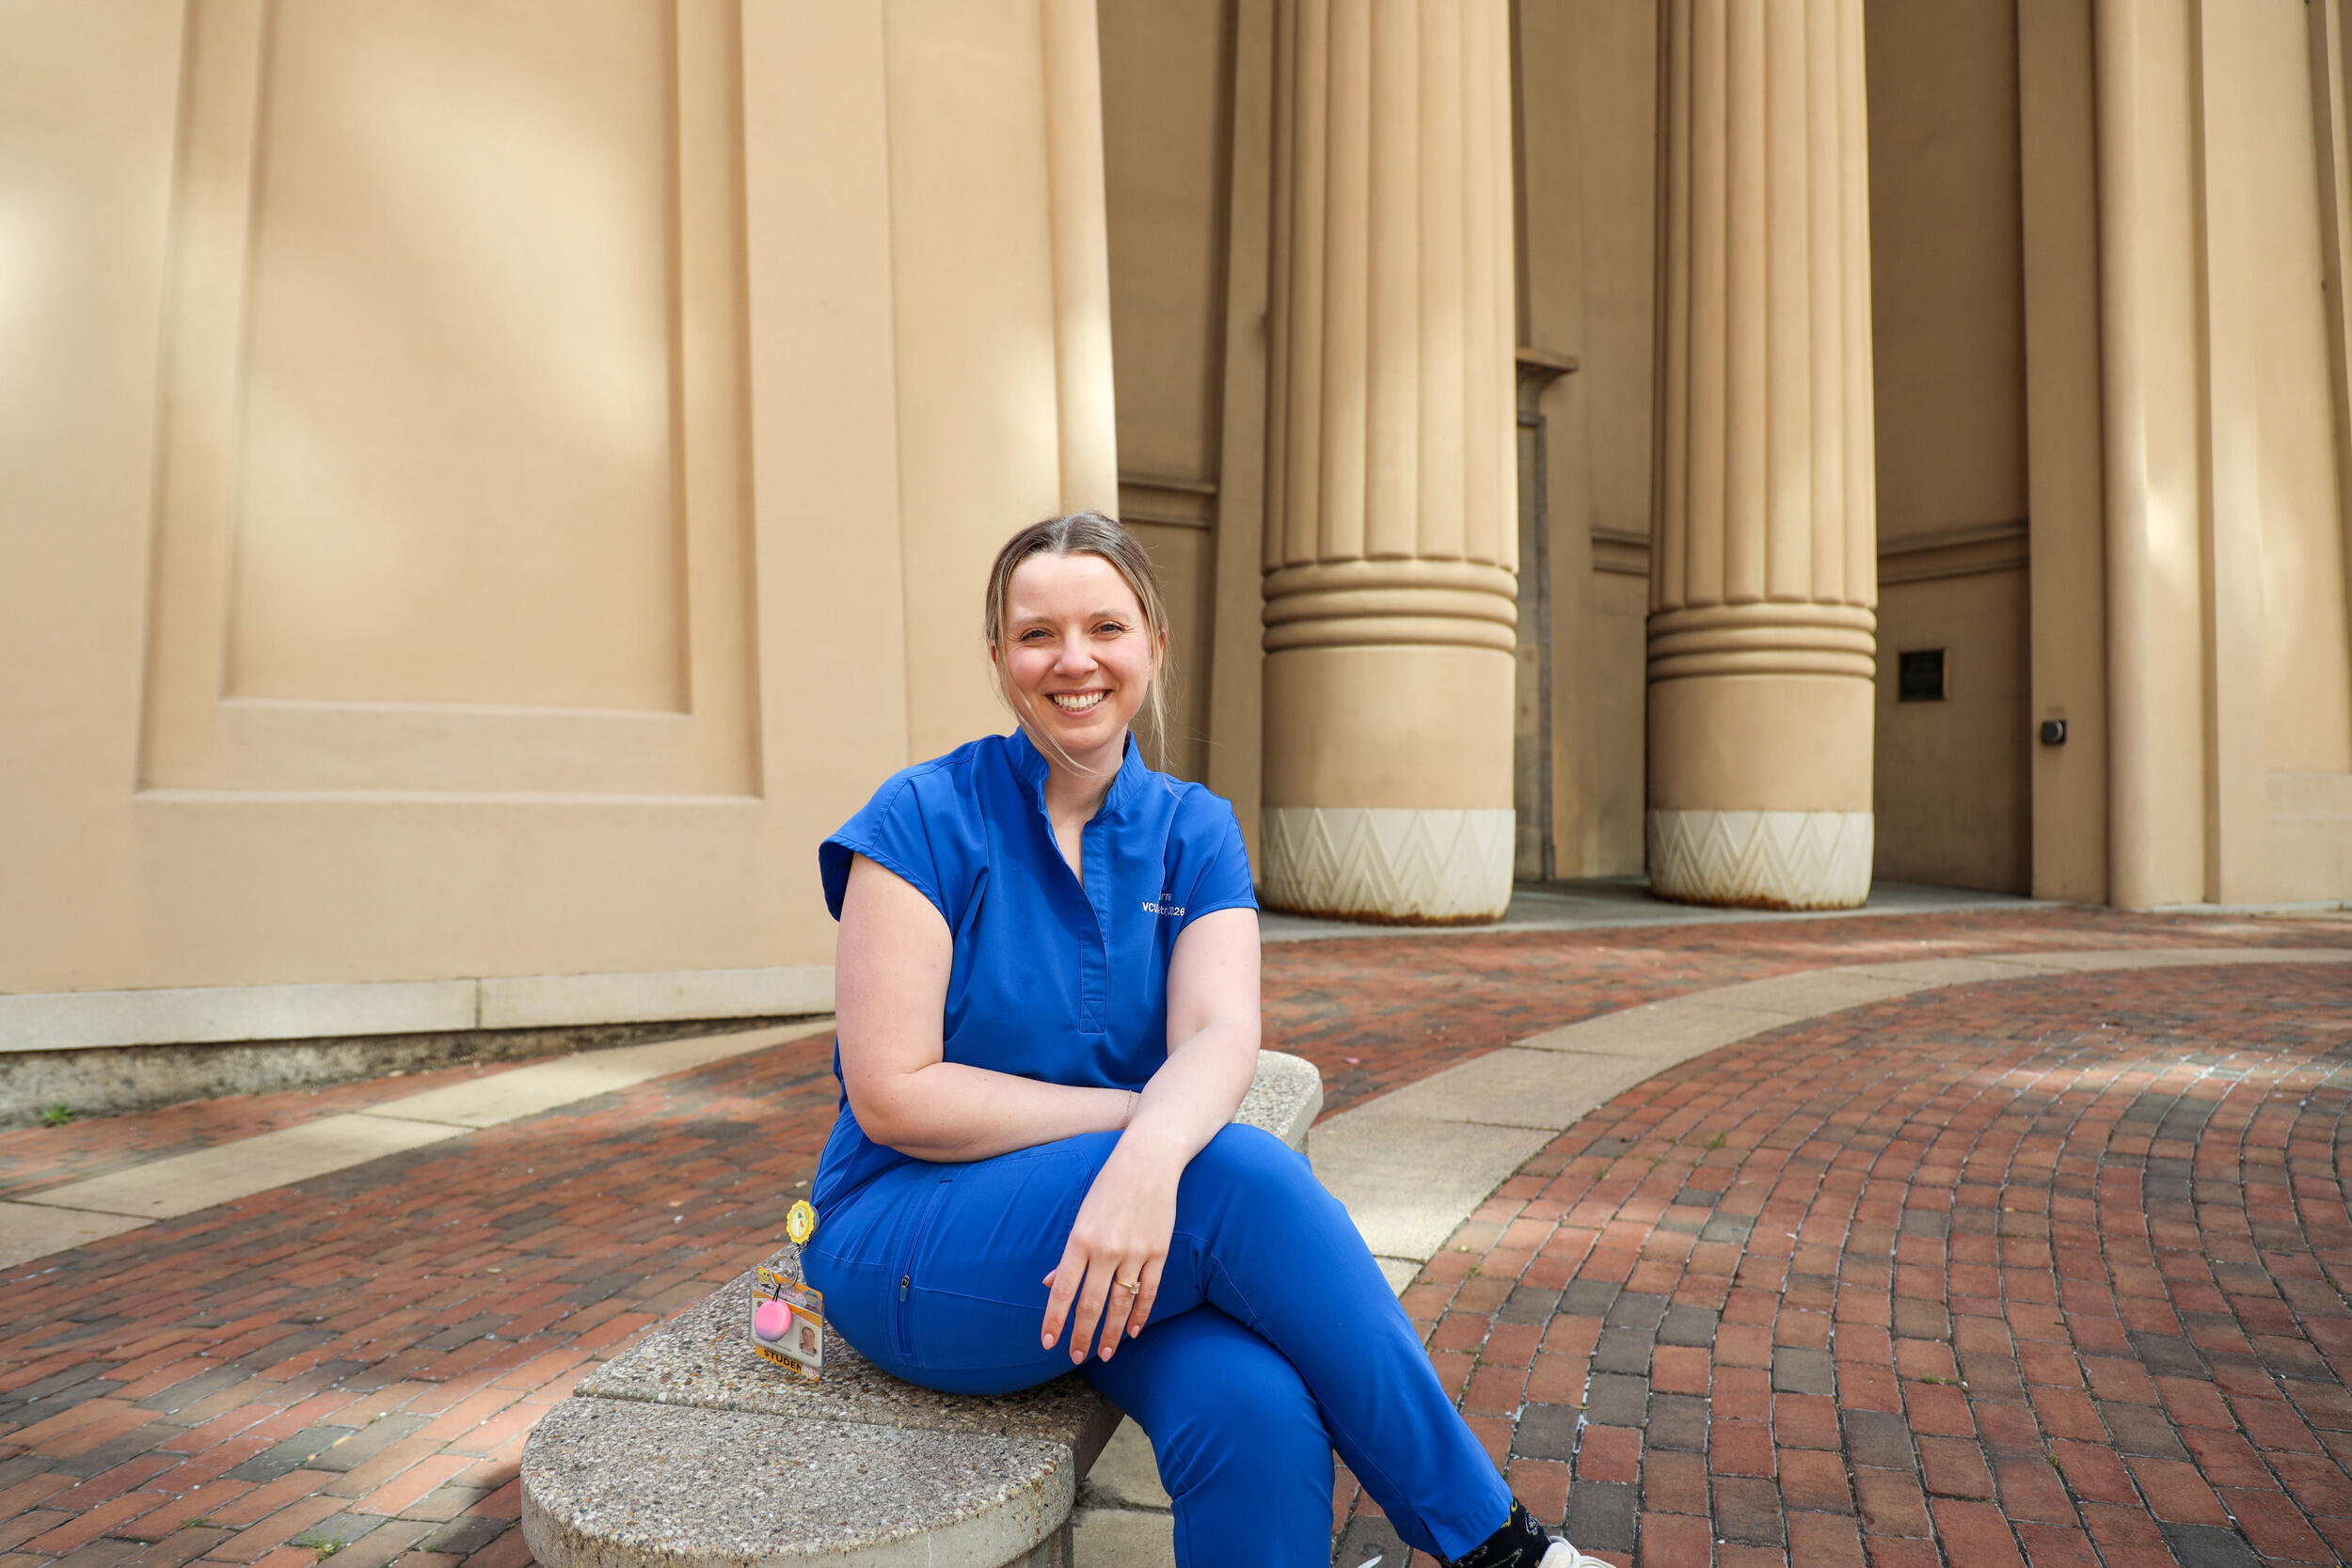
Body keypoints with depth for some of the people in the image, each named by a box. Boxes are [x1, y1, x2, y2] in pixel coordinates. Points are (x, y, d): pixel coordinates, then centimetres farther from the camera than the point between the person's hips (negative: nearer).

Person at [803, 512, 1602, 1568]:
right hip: (907, 1241, -3)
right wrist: (1140, 1112, -15)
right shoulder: (926, 818, -9)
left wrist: (1152, 1151, -36)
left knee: (1259, 1414, -29)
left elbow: (1221, 1035, -14)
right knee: (1247, 1175, -28)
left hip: (1129, 1226, 4)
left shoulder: (1194, 831, 3)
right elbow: (892, 1095, -15)